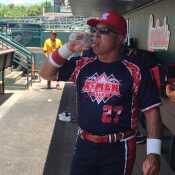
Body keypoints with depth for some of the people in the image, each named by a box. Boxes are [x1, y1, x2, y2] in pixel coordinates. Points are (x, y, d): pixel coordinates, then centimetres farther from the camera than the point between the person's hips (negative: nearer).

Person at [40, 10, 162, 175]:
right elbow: (46, 74, 4)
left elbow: (151, 111, -8)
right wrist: (67, 49, -10)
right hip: (84, 145, 4)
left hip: (118, 149, -3)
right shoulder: (82, 65, 2)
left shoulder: (135, 73, -9)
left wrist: (153, 152, -15)